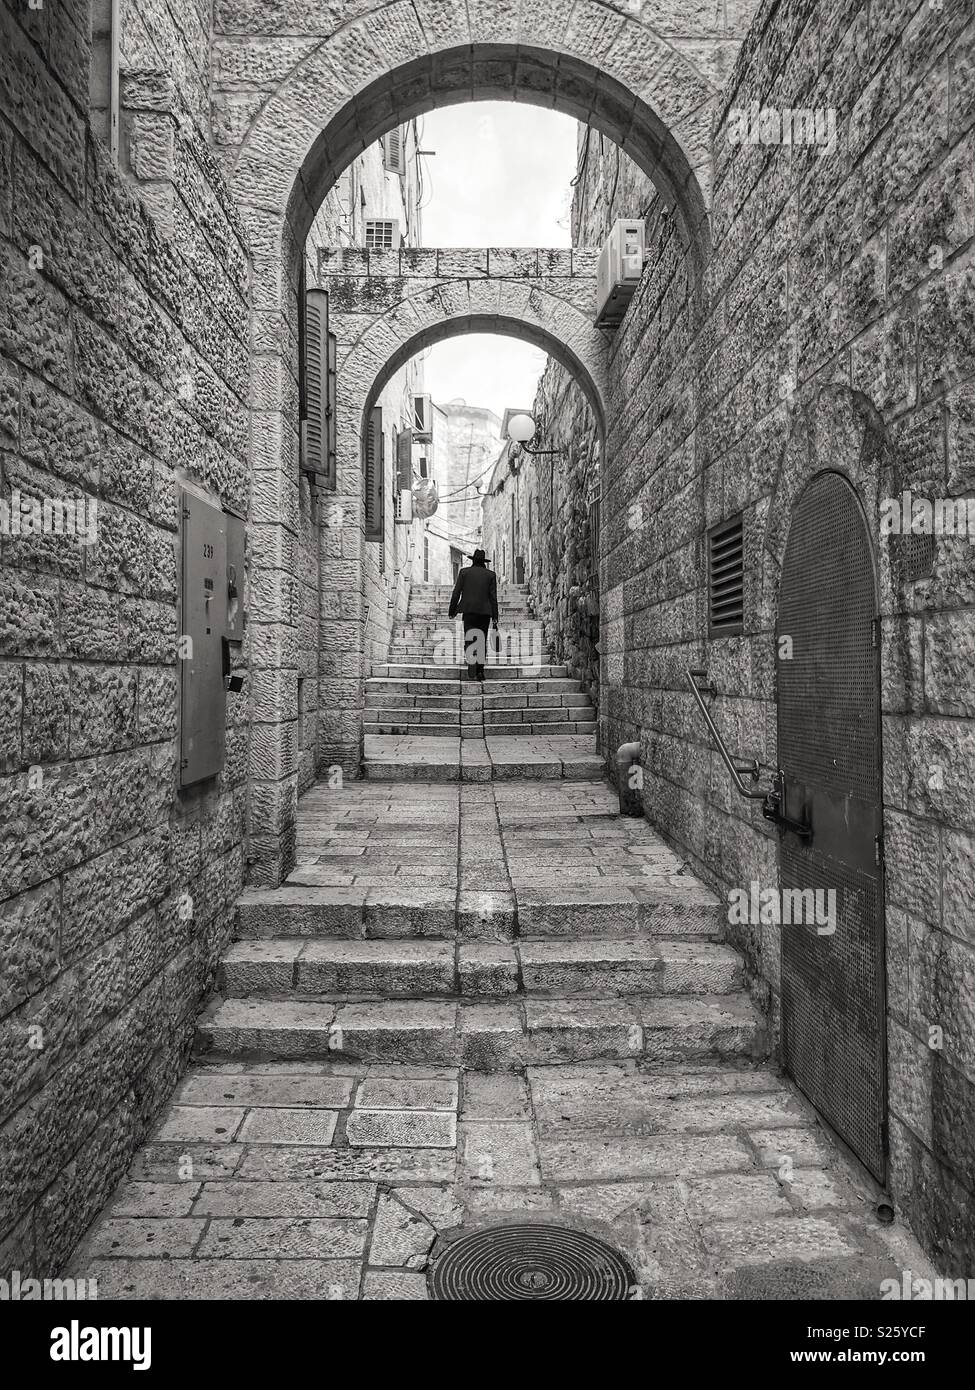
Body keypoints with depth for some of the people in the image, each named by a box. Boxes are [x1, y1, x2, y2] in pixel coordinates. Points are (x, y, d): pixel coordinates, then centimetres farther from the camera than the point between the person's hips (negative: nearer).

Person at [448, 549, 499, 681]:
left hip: (469, 610, -1)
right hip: (485, 611, 1)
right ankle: (480, 671, 8)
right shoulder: (490, 574, 9)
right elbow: (493, 597, 4)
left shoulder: (464, 572, 7)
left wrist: (452, 611, 9)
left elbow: (456, 593, 2)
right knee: (482, 641, 11)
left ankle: (472, 673, -19)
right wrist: (495, 618, 4)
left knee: (469, 641, -5)